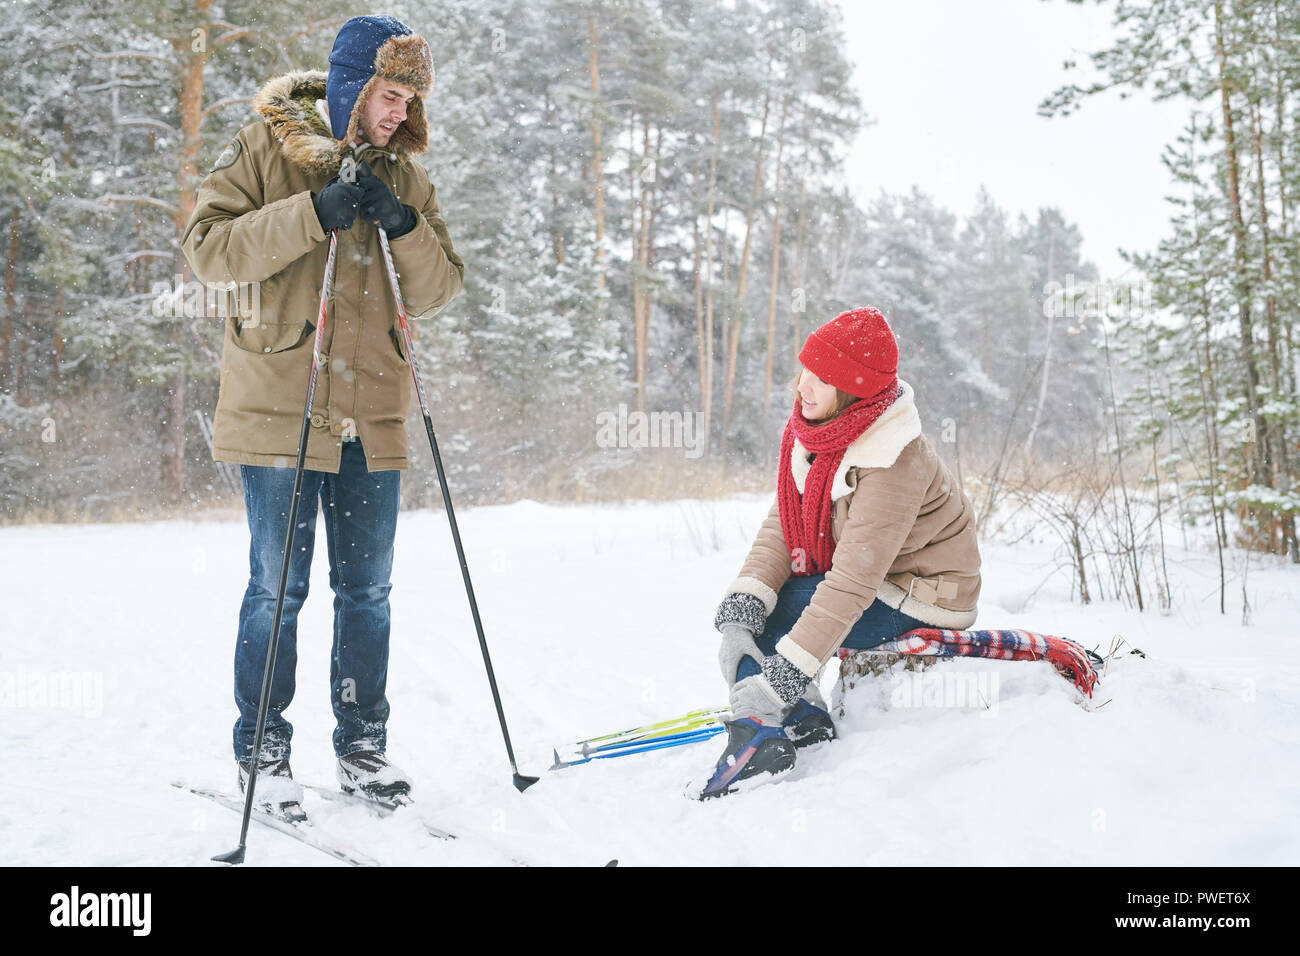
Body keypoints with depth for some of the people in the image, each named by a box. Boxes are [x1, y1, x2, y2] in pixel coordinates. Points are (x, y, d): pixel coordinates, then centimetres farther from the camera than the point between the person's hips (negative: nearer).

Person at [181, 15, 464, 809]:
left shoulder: (404, 174, 12)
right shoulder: (267, 148, 0)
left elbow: (439, 291, 7)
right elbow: (209, 249, -10)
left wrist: (407, 227, -12)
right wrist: (314, 214, -20)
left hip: (373, 419, 4)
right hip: (281, 409, -4)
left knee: (368, 591, 9)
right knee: (278, 590, 1)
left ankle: (363, 744, 22)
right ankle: (263, 751, 16)